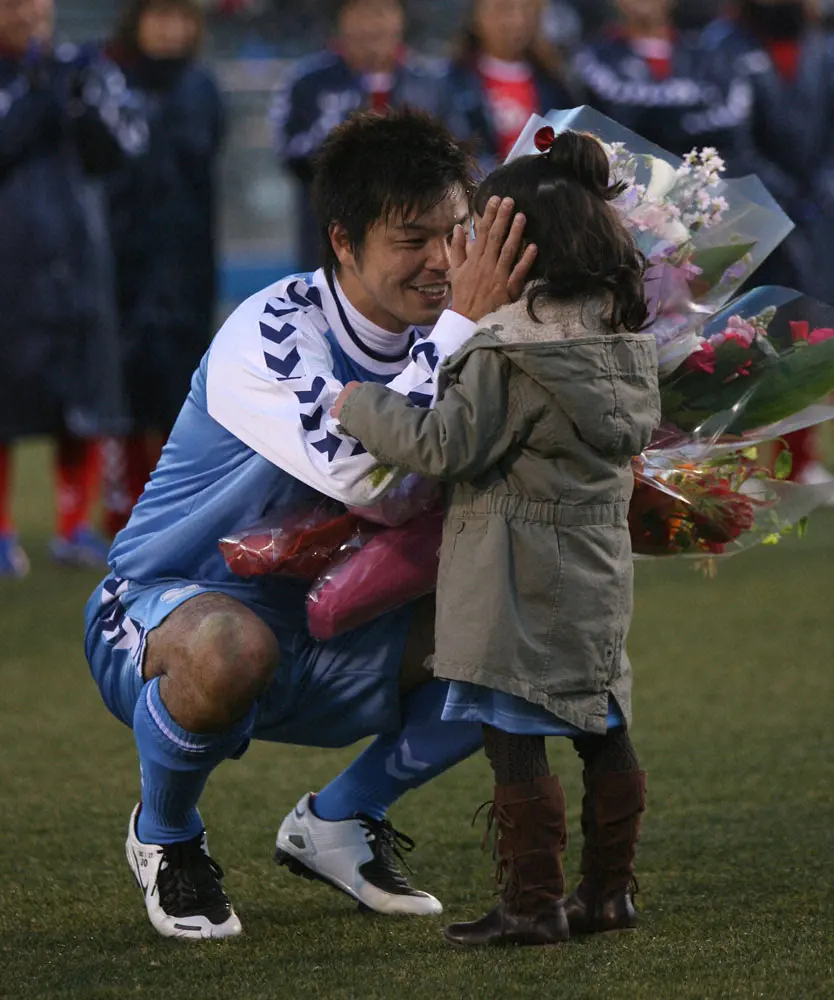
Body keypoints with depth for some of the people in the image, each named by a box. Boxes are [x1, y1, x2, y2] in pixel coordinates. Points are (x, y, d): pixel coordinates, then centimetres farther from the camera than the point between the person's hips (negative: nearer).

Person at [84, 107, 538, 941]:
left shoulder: (439, 336, -2)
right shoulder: (270, 333, -25)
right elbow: (365, 474, -41)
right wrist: (465, 325, -39)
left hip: (324, 644, 7)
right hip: (160, 615, -7)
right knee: (230, 649, -42)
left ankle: (338, 820, 13)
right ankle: (163, 836, -8)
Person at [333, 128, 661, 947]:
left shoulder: (508, 349, -19)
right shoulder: (622, 331, 4)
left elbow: (447, 444, -16)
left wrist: (362, 409, -2)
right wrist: (483, 303, 24)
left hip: (518, 575, -8)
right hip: (597, 564, 8)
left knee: (516, 740, -3)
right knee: (602, 732, 14)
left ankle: (532, 904, -3)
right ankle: (607, 891, 20)